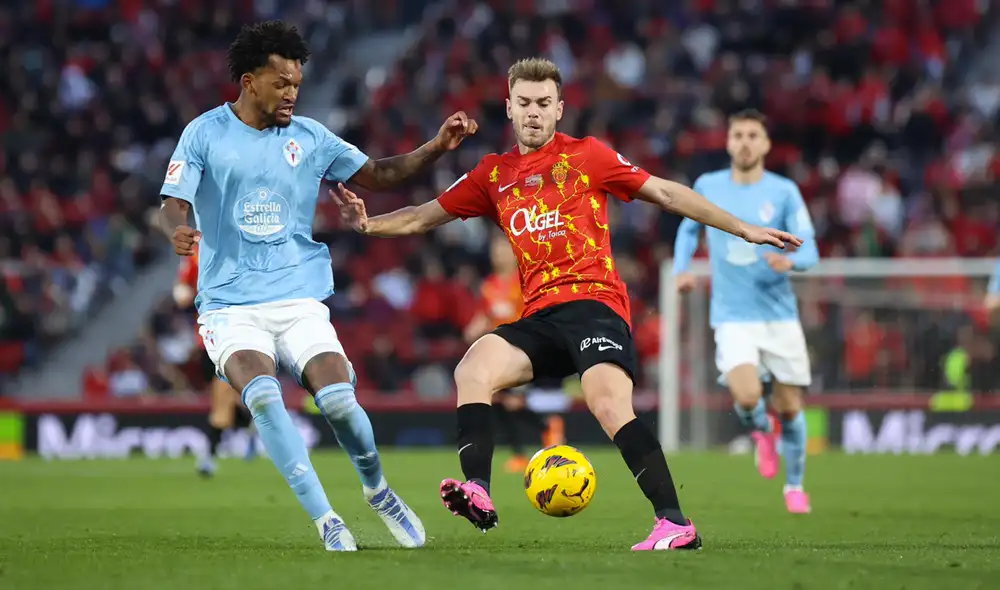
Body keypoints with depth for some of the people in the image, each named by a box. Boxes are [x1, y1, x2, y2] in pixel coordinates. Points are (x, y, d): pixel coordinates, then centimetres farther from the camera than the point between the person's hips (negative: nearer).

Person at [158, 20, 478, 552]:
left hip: (300, 301, 2)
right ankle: (326, 521, -24)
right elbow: (175, 204, -6)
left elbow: (376, 175, 15)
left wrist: (437, 147, 1)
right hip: (230, 304, -2)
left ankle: (377, 490, 14)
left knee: (339, 401, -17)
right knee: (263, 395, -29)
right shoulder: (205, 134, 1)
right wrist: (180, 231, -30)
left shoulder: (309, 137, 9)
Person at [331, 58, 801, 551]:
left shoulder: (586, 155, 7)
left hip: (593, 302, -5)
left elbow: (666, 194, 9)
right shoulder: (494, 175, 18)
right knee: (472, 370, -20)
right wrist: (368, 224, 4)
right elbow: (425, 216, 22)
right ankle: (477, 495, -31)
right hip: (538, 316, 5)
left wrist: (742, 229, 7)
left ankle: (675, 524, -27)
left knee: (610, 407, -27)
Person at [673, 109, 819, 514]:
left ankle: (794, 485, 29)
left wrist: (790, 261, -29)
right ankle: (762, 432, 15)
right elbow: (689, 227, 23)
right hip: (733, 317, 0)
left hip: (779, 314, 0)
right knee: (747, 396, -22)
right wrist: (681, 268, 7)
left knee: (789, 406, 4)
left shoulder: (784, 191, -3)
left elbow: (809, 252, -6)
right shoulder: (707, 187, 3)